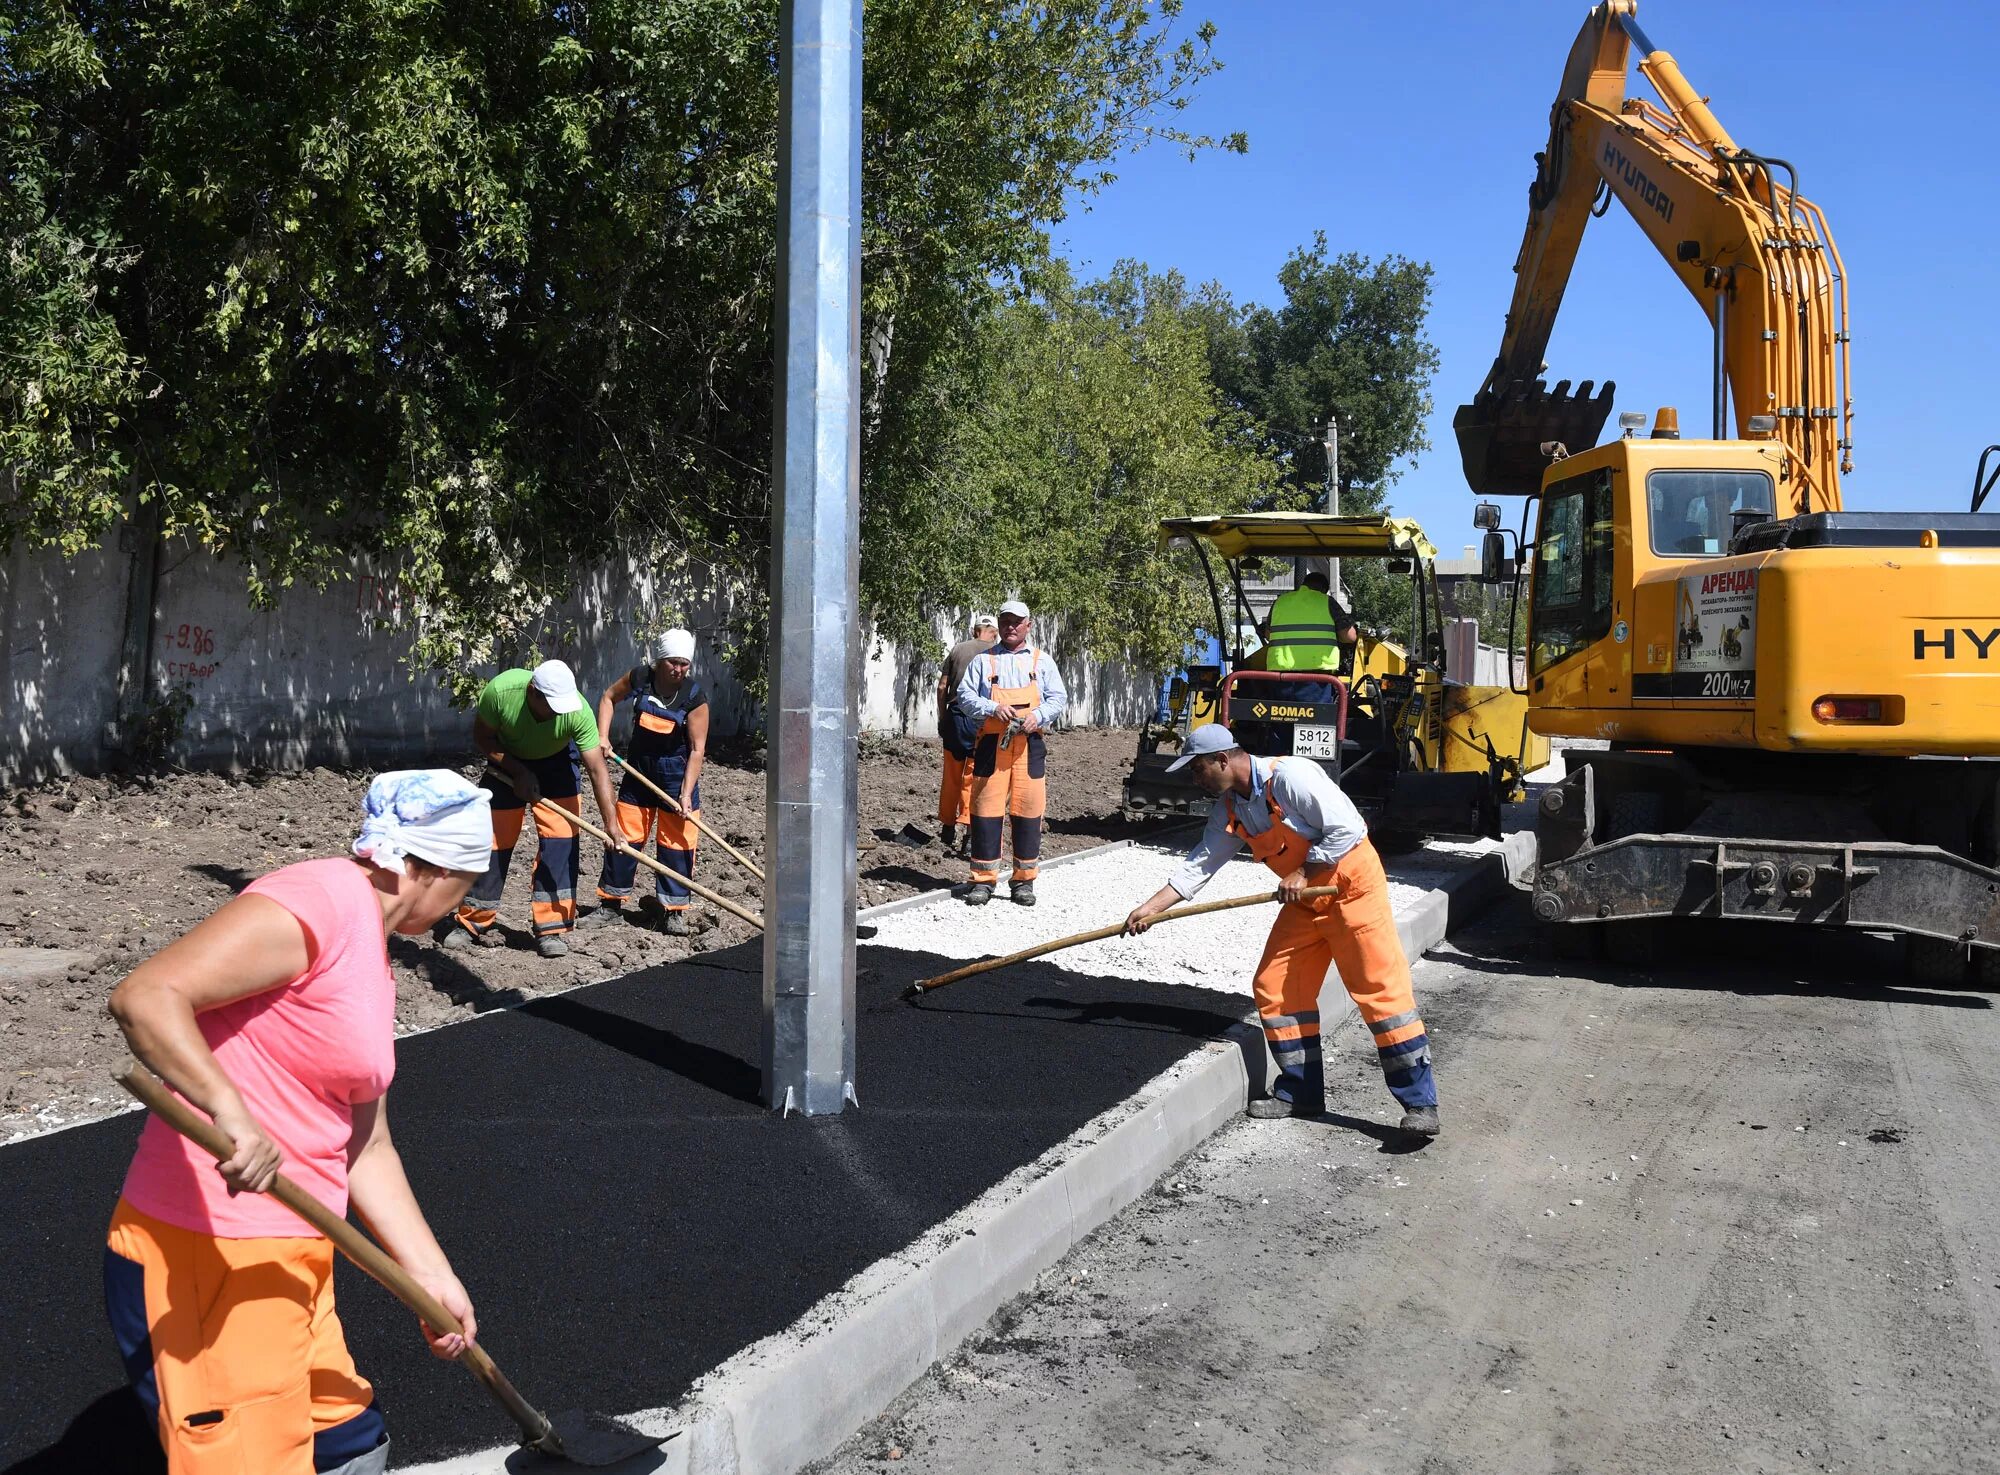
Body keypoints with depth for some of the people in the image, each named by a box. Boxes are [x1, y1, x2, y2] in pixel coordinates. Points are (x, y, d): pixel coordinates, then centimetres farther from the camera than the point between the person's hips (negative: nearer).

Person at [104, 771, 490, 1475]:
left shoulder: (372, 954, 15)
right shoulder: (323, 897, -15)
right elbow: (144, 996, -26)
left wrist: (433, 1277, 17)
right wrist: (228, 1109, -36)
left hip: (289, 1258, 10)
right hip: (203, 1259, -10)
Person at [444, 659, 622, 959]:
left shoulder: (578, 711, -35)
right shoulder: (500, 690, -35)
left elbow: (598, 769, -31)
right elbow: (482, 737, -15)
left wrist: (611, 824, -35)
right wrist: (519, 772, -24)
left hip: (556, 762, 0)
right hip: (508, 761, 0)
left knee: (560, 836, -13)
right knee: (492, 837, 0)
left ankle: (551, 928, -7)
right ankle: (473, 922, 16)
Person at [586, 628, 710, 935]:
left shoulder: (695, 697, -19)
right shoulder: (639, 678, -11)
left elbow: (697, 749, -18)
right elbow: (609, 697, 10)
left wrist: (686, 793, -23)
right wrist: (602, 736, -2)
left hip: (677, 774, -3)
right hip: (638, 770, 3)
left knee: (677, 842, -2)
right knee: (623, 835, 6)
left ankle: (675, 912, 9)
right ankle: (612, 903, 19)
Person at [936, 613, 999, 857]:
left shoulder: (957, 649, 6)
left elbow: (942, 686, 6)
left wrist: (942, 719, 14)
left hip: (954, 717, 3)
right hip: (981, 719, -3)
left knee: (950, 776, 12)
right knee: (973, 777, -1)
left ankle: (947, 828, 20)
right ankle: (969, 832, -8)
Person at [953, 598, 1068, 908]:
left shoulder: (1042, 661, 14)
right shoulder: (984, 660, 11)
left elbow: (1059, 698, 9)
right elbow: (965, 696, 4)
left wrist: (1038, 716, -10)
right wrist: (994, 709, -12)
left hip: (1030, 744, 1)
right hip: (991, 743, -1)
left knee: (1028, 811, -1)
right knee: (986, 810, -3)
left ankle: (1024, 880, 7)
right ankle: (983, 880, 3)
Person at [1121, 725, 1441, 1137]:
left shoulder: (1290, 776, -22)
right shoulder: (1228, 808, 3)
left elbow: (1345, 828, -23)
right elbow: (1199, 865, 6)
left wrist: (1303, 873, -18)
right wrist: (1152, 907, -1)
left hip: (1352, 885, -9)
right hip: (1305, 899, 9)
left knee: (1381, 989, -9)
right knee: (1274, 990, 5)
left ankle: (1420, 1102, -4)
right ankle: (1300, 1094, 17)